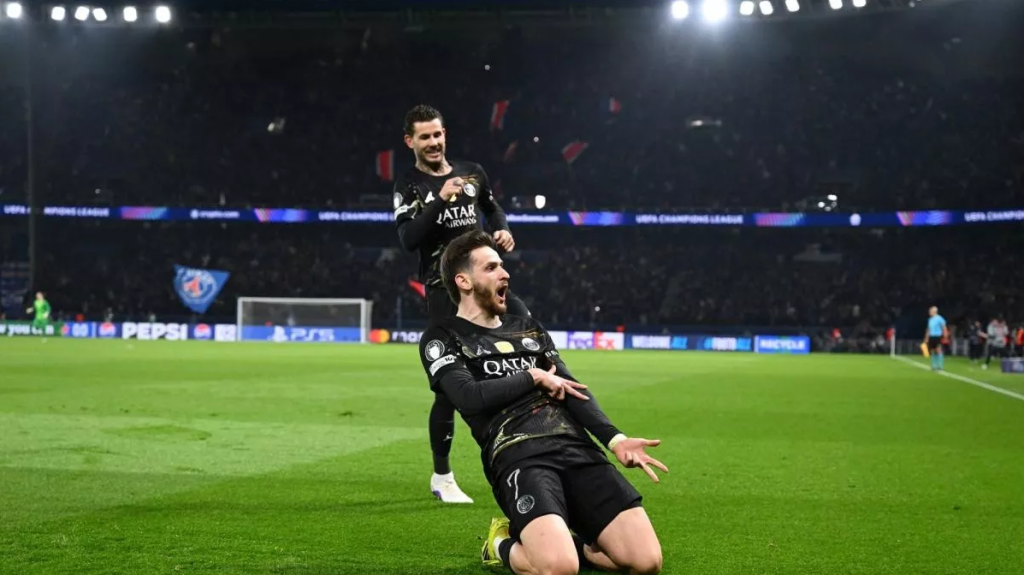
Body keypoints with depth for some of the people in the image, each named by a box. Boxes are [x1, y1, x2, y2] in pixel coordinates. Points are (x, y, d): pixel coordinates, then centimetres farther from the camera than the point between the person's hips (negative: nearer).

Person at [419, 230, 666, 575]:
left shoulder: (528, 328, 27)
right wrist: (534, 377, 4)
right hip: (517, 456, -6)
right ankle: (506, 546, 4)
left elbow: (572, 390, 15)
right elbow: (469, 397, -8)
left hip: (577, 448, 6)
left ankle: (548, 542, 13)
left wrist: (613, 439, -2)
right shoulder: (443, 338, 10)